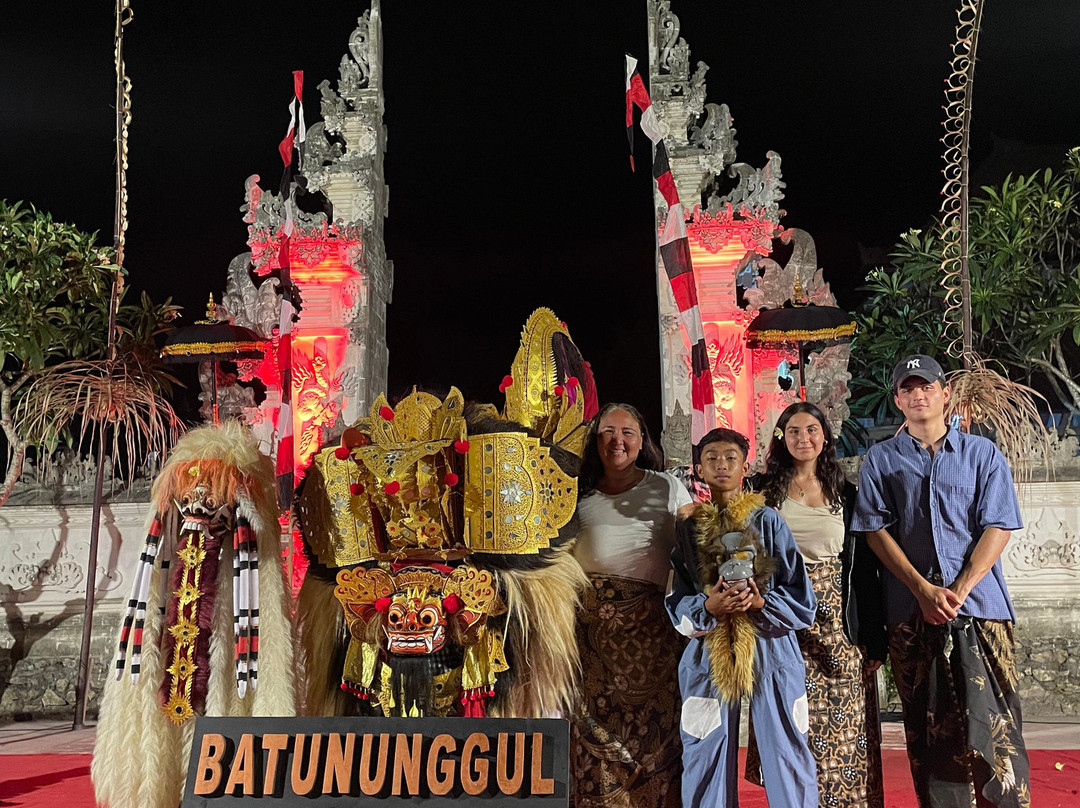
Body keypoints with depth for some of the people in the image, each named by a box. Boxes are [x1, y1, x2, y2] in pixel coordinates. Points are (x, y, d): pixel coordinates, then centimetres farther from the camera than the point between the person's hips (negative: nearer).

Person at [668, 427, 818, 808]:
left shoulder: (768, 521, 1)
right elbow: (676, 601, 5)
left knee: (786, 755, 3)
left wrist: (760, 602, -17)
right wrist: (708, 607, -15)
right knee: (707, 757, 7)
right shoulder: (689, 528, 7)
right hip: (708, 655, 2)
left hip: (770, 651, -1)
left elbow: (801, 599, 0)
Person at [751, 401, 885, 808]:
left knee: (845, 727, 2)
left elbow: (865, 568, 7)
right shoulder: (763, 490, 4)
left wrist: (874, 639, 3)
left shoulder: (845, 494, 9)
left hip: (838, 625, 2)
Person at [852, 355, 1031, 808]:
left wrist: (959, 590, -11)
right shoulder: (881, 460, 10)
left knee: (991, 720, -4)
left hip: (979, 603, 0)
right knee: (928, 726, 5)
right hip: (911, 610, 1)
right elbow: (876, 530, 2)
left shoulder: (982, 454, 9)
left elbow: (998, 527, 1)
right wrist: (924, 589, -9)